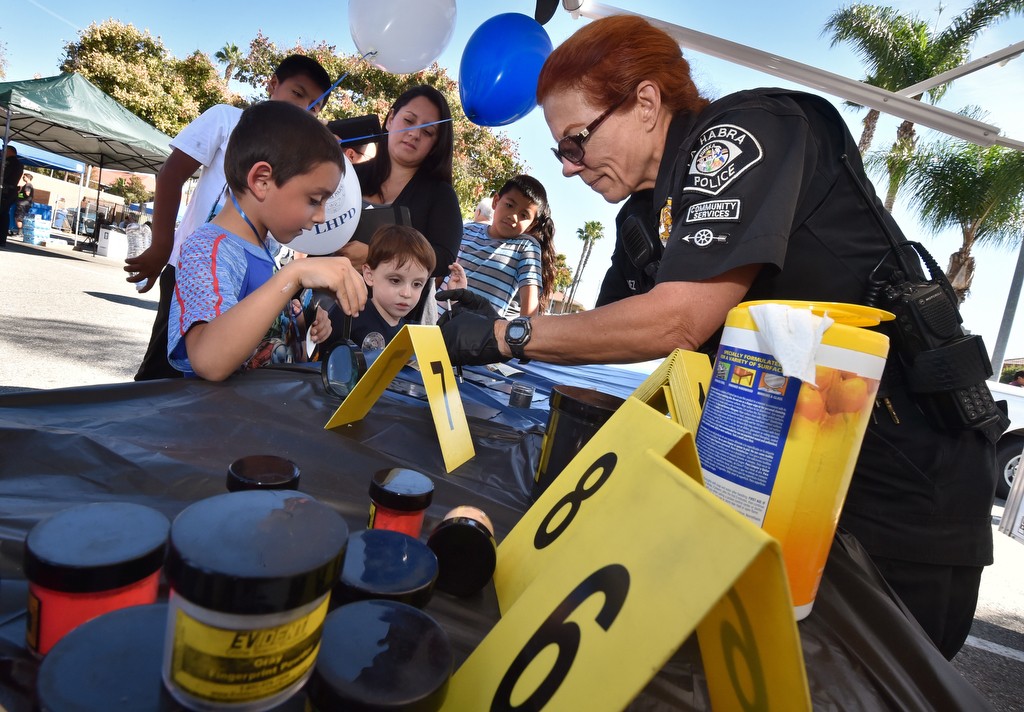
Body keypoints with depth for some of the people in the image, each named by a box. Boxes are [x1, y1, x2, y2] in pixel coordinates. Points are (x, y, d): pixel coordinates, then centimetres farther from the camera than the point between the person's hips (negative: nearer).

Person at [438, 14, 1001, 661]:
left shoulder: (744, 131, -16)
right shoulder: (653, 214, 8)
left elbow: (680, 321, -27)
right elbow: (620, 333, 12)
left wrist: (509, 337, -18)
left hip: (907, 481, -8)